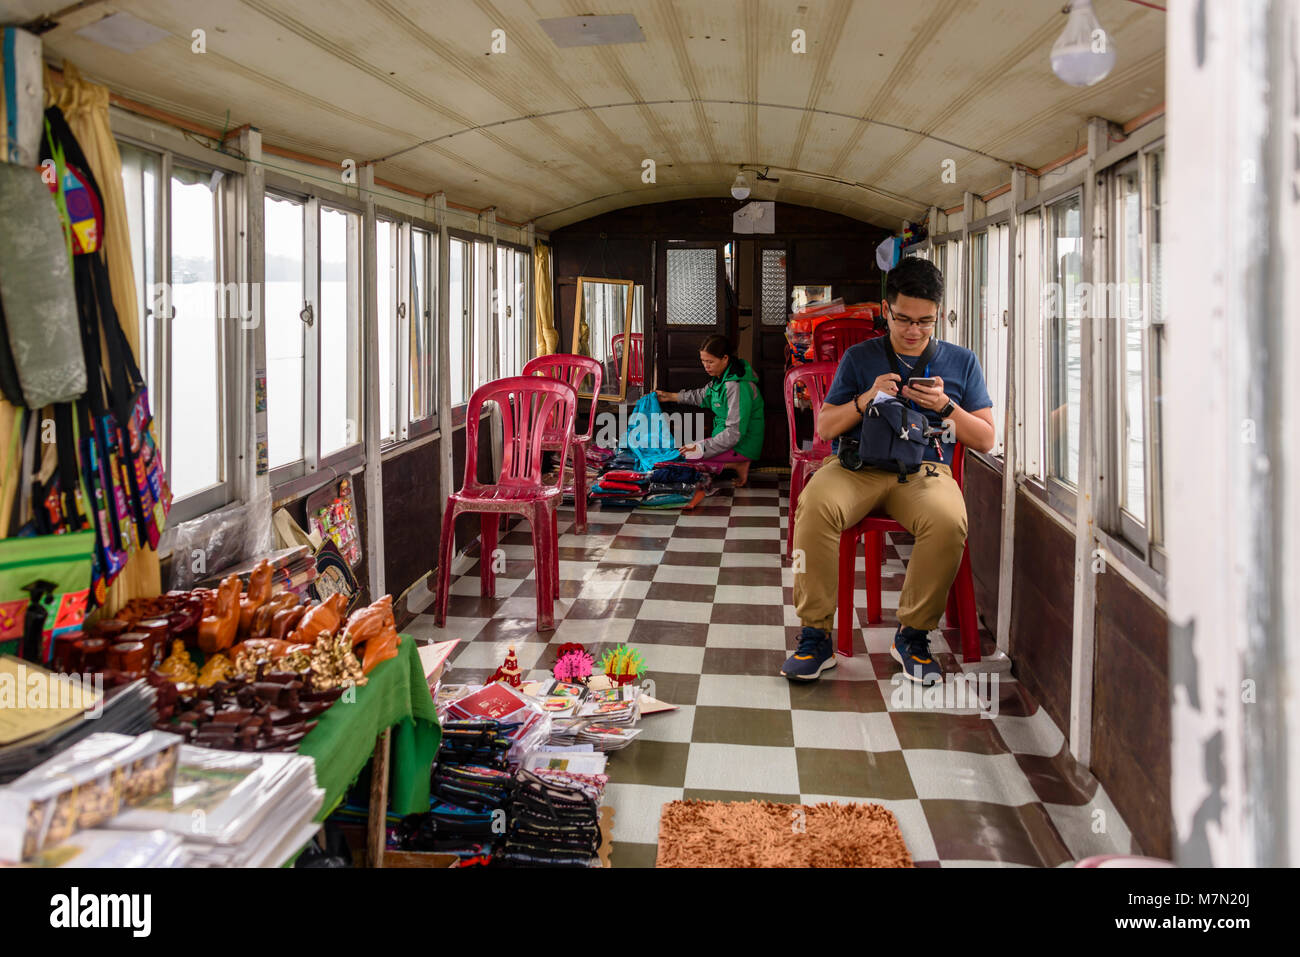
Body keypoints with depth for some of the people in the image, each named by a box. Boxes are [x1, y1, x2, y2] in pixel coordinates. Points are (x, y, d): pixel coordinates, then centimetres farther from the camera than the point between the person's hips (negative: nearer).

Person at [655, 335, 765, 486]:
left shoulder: (737, 387, -25)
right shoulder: (721, 377, 5)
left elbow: (735, 432, -27)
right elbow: (704, 396, 27)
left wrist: (701, 448, -25)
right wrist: (671, 396, 23)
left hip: (743, 444, -10)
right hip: (728, 438, 10)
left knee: (687, 455, -16)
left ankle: (737, 466, -8)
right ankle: (738, 463, 7)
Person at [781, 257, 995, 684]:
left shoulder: (961, 361, 17)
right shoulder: (859, 357, 15)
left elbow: (985, 440, 13)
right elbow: (824, 428, 12)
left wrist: (945, 407, -5)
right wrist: (866, 400, -5)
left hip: (924, 471, 1)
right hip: (857, 466, 0)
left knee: (949, 521, -35)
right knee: (815, 505, -34)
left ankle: (912, 634, -13)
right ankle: (815, 635, -22)